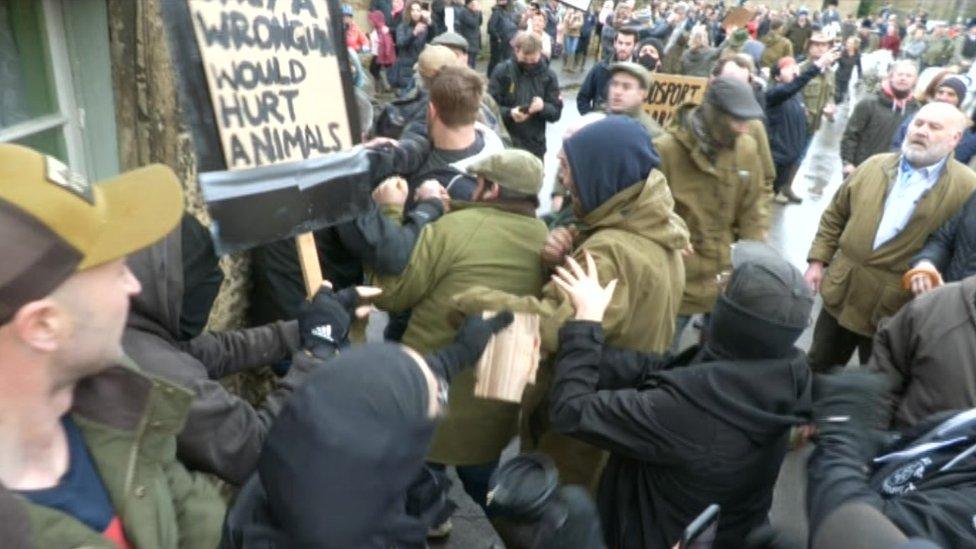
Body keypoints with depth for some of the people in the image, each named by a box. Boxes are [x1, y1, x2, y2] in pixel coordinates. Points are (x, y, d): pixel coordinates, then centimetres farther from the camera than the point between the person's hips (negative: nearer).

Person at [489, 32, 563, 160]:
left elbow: (556, 112, 2)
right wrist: (509, 113, -25)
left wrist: (543, 107, -21)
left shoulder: (548, 75, 3)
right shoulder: (502, 71, -5)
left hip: (535, 146, 2)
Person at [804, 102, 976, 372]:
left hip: (895, 311, -3)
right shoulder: (873, 166, 5)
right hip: (839, 295, 4)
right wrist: (817, 261, 5)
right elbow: (835, 216, 11)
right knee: (817, 370, 19)